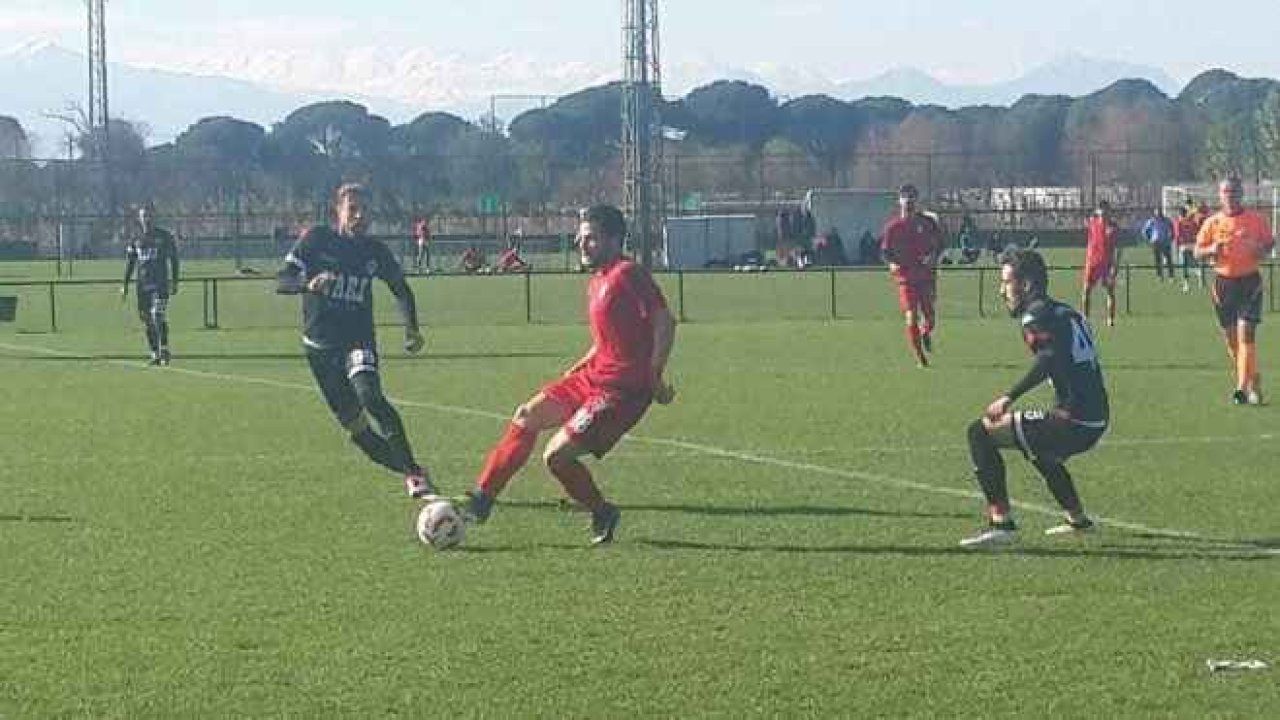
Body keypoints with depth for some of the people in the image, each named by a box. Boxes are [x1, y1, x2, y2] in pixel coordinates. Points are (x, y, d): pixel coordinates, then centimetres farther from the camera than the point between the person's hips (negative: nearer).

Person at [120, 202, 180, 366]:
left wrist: (175, 283, 3)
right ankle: (156, 355, 12)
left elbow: (174, 260, 6)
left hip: (161, 283, -4)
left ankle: (164, 350, -20)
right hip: (143, 285, 4)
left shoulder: (165, 236, 2)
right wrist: (125, 286, 5)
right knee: (147, 320, 5)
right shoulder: (134, 240, 11)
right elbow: (129, 264, 12)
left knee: (158, 315, -20)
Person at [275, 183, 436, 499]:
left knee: (369, 396, -29)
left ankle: (415, 474, -30)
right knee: (354, 424, 0)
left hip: (359, 341, -1)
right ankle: (412, 473, 13)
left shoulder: (375, 251, 2)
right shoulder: (316, 240, -4)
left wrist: (411, 329, 7)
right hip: (320, 344, 1)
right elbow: (281, 282, -9)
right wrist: (309, 284, -29)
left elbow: (401, 289, 19)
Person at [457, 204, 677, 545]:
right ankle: (482, 497, 13)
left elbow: (665, 322, -22)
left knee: (556, 455, -12)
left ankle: (602, 515, 9)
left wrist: (654, 378, -22)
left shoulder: (628, 274, -15)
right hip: (593, 376, 10)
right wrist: (577, 370, 17)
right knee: (527, 416, 7)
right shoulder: (597, 283, 15)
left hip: (621, 389, -10)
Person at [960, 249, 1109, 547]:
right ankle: (1078, 519, 47)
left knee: (981, 433, -7)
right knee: (1038, 445, 39)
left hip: (1072, 420, -9)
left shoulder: (1036, 313, -6)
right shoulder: (1069, 312, 20)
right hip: (1097, 423, 9)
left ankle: (1001, 521, -14)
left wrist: (1010, 397, -27)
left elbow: (1049, 358, -24)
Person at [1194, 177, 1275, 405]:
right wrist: (1211, 250, -15)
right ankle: (1252, 383, 22)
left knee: (1246, 335, -13)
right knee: (1231, 338, 7)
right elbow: (1198, 252, 7)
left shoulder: (1256, 220, 0)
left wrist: (1261, 250, -12)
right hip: (1223, 282, 3)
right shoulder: (1212, 223, 3)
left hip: (1250, 281, -3)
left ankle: (1243, 388, -16)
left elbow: (1270, 243, 11)